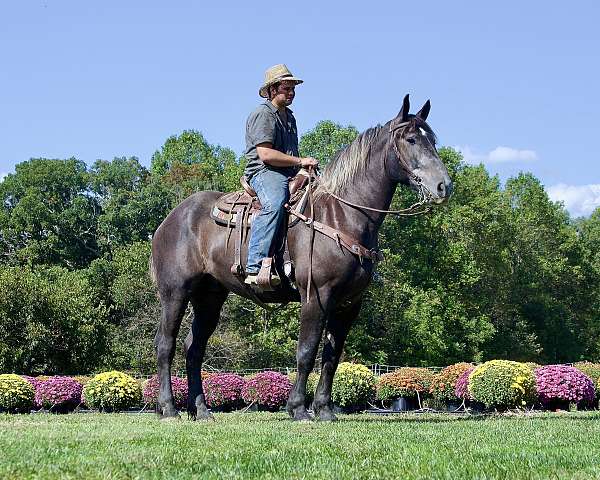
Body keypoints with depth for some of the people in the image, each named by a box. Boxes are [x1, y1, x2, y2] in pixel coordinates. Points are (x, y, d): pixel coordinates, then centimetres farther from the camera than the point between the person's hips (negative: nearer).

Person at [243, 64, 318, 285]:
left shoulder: (289, 117, 27)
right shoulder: (263, 114, -3)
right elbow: (266, 154, -15)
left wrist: (305, 167, 19)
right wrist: (300, 161, -11)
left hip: (291, 175, 9)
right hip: (264, 172, -9)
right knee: (274, 205, -38)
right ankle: (255, 268, -46)